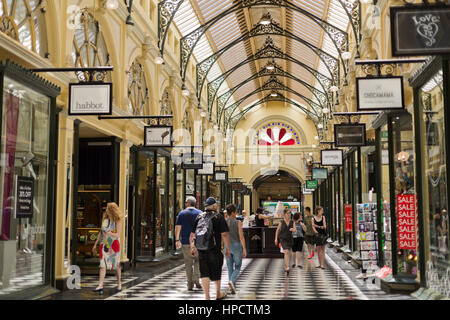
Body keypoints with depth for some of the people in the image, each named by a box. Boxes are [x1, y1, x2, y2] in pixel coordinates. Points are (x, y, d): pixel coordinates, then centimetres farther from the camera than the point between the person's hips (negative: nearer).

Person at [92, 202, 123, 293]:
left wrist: (110, 234, -35)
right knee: (103, 265, -7)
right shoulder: (104, 219, 5)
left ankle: (119, 284, 25)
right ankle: (100, 286, -14)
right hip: (104, 245, 3)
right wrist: (95, 244, 13)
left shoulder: (117, 221, -9)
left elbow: (118, 235, -15)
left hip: (114, 244, -3)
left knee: (116, 265, 7)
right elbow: (101, 232, 13)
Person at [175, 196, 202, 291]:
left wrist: (177, 240, 5)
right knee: (197, 261, 13)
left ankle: (190, 284, 8)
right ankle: (196, 279, -3)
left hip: (186, 242, 0)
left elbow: (177, 228, 0)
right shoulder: (200, 213, 2)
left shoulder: (181, 213, 2)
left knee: (188, 263, 7)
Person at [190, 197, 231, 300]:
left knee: (204, 273, 4)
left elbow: (192, 235, 11)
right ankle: (218, 294, 30)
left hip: (201, 250, 3)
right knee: (216, 272, 13)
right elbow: (224, 234, -12)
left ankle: (207, 296, -2)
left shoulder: (199, 217, 9)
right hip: (215, 249, -3)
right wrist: (227, 249, -4)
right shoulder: (219, 217, -5)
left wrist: (192, 247, 22)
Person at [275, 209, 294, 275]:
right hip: (283, 239, -3)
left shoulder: (292, 222, 2)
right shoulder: (281, 222, -3)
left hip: (290, 239, 3)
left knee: (288, 254, 12)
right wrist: (276, 238, 3)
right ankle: (287, 267, -22)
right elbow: (277, 230, 6)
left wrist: (293, 229, -25)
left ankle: (285, 267, 31)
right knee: (286, 252, -19)